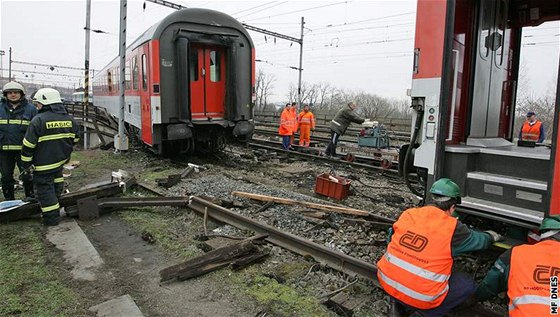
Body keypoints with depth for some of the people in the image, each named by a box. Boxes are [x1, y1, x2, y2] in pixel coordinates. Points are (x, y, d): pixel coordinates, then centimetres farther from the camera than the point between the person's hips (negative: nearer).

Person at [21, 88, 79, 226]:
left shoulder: (38, 120, -16)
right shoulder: (69, 119, 2)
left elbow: (28, 145, -13)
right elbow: (75, 139, 14)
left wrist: (26, 164, -2)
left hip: (43, 164, -6)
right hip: (61, 160, 6)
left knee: (45, 188, 3)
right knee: (57, 177, 26)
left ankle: (52, 218, 6)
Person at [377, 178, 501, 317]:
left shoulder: (408, 214, 1)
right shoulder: (453, 228, -8)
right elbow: (479, 240, 12)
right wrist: (492, 236, 34)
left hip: (386, 281, 4)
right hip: (419, 296, -4)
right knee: (468, 285, 12)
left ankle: (399, 303, 18)